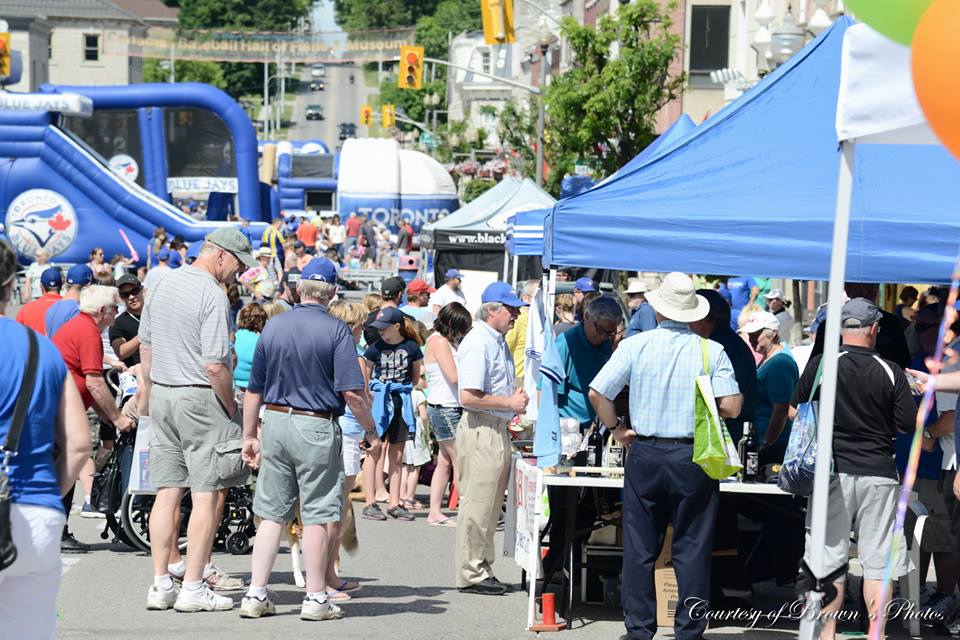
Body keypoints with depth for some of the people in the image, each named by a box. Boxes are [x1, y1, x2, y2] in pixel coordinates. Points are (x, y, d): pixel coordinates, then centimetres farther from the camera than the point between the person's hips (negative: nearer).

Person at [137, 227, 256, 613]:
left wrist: (147, 391, 28)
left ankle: (161, 584, 10)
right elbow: (215, 365, -19)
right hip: (200, 398, -8)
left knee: (167, 492, 9)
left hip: (161, 394, 8)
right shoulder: (212, 295, -15)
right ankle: (193, 587, -1)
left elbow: (145, 345, 19)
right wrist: (231, 408, -8)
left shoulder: (164, 283, 10)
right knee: (208, 494, -2)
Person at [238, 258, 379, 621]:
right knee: (317, 516, 3)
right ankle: (316, 598, 8)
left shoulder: (273, 327, 6)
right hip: (316, 428, -4)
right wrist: (371, 432, -2)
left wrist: (249, 436, 17)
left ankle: (256, 595, 8)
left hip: (275, 422, 4)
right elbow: (352, 392, -13)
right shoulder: (335, 331, -8)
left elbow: (254, 389, 9)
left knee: (272, 513, 9)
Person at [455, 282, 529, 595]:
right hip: (480, 430, -10)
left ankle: (482, 569, 20)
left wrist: (516, 398, 10)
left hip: (498, 428, 10)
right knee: (477, 504, -6)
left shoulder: (498, 341, 17)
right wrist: (510, 403, -14)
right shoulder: (478, 343, -15)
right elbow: (469, 397, -22)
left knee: (490, 505, 13)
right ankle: (470, 574, -1)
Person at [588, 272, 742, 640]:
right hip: (694, 456, -1)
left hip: (644, 454, 1)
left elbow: (597, 393, -4)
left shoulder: (635, 346, -2)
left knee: (640, 548, 8)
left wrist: (616, 429, 9)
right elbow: (731, 407, -8)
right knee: (692, 550, 6)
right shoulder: (712, 351, -4)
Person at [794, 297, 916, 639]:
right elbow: (909, 425, -1)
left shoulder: (819, 365, -5)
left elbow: (794, 413, 3)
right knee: (878, 561, 5)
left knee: (829, 559, 5)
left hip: (832, 470, 0)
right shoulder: (890, 371, -5)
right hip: (879, 473, 0)